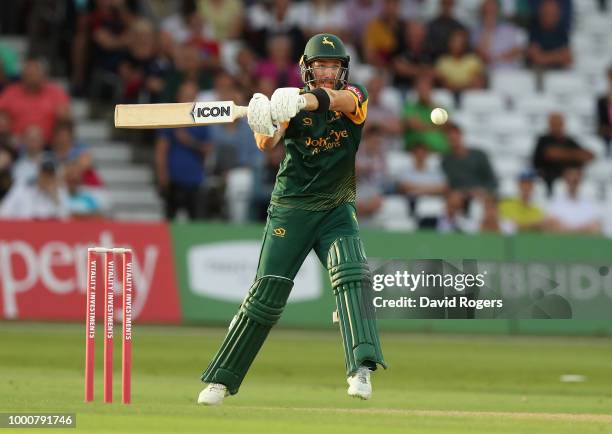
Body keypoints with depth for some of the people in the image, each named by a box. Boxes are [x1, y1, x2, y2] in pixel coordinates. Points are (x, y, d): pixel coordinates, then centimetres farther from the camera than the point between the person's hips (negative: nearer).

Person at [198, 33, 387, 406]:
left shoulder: (355, 96, -3)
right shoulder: (292, 100, -4)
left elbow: (337, 99, -29)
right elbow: (268, 144, -21)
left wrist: (303, 101, -49)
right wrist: (263, 125, -45)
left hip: (336, 210, 1)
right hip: (290, 209, 0)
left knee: (351, 274, -23)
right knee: (267, 292, -2)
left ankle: (361, 368, -31)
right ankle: (221, 380, 7)